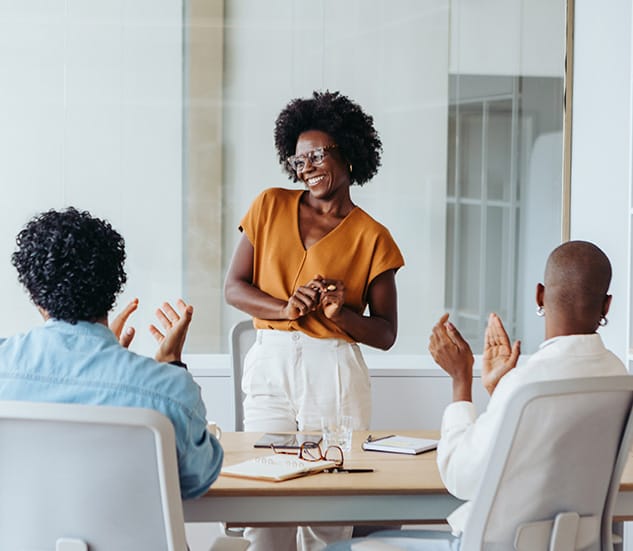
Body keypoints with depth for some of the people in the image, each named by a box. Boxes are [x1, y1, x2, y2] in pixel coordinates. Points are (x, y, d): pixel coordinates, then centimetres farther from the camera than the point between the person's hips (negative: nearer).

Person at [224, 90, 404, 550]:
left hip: (333, 374, -2)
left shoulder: (371, 237, 3)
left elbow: (386, 334, 3)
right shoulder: (270, 207, 9)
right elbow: (234, 288, 7)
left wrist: (340, 313, -16)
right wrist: (285, 309, -11)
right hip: (269, 366, 2)